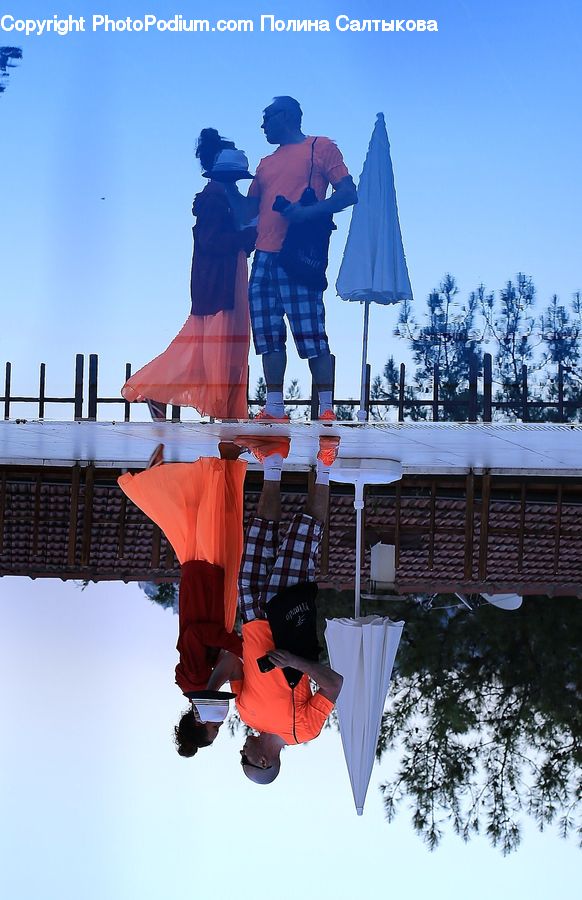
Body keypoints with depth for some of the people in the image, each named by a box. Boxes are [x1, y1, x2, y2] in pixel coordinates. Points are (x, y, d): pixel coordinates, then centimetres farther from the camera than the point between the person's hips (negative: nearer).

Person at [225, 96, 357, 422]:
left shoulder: (321, 148, 6)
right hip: (265, 257, 7)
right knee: (268, 334, 2)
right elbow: (247, 210, 23)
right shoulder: (267, 164, 25)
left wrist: (307, 212, -17)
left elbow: (348, 194, -4)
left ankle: (327, 410, -9)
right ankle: (274, 409, 4)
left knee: (311, 333, -10)